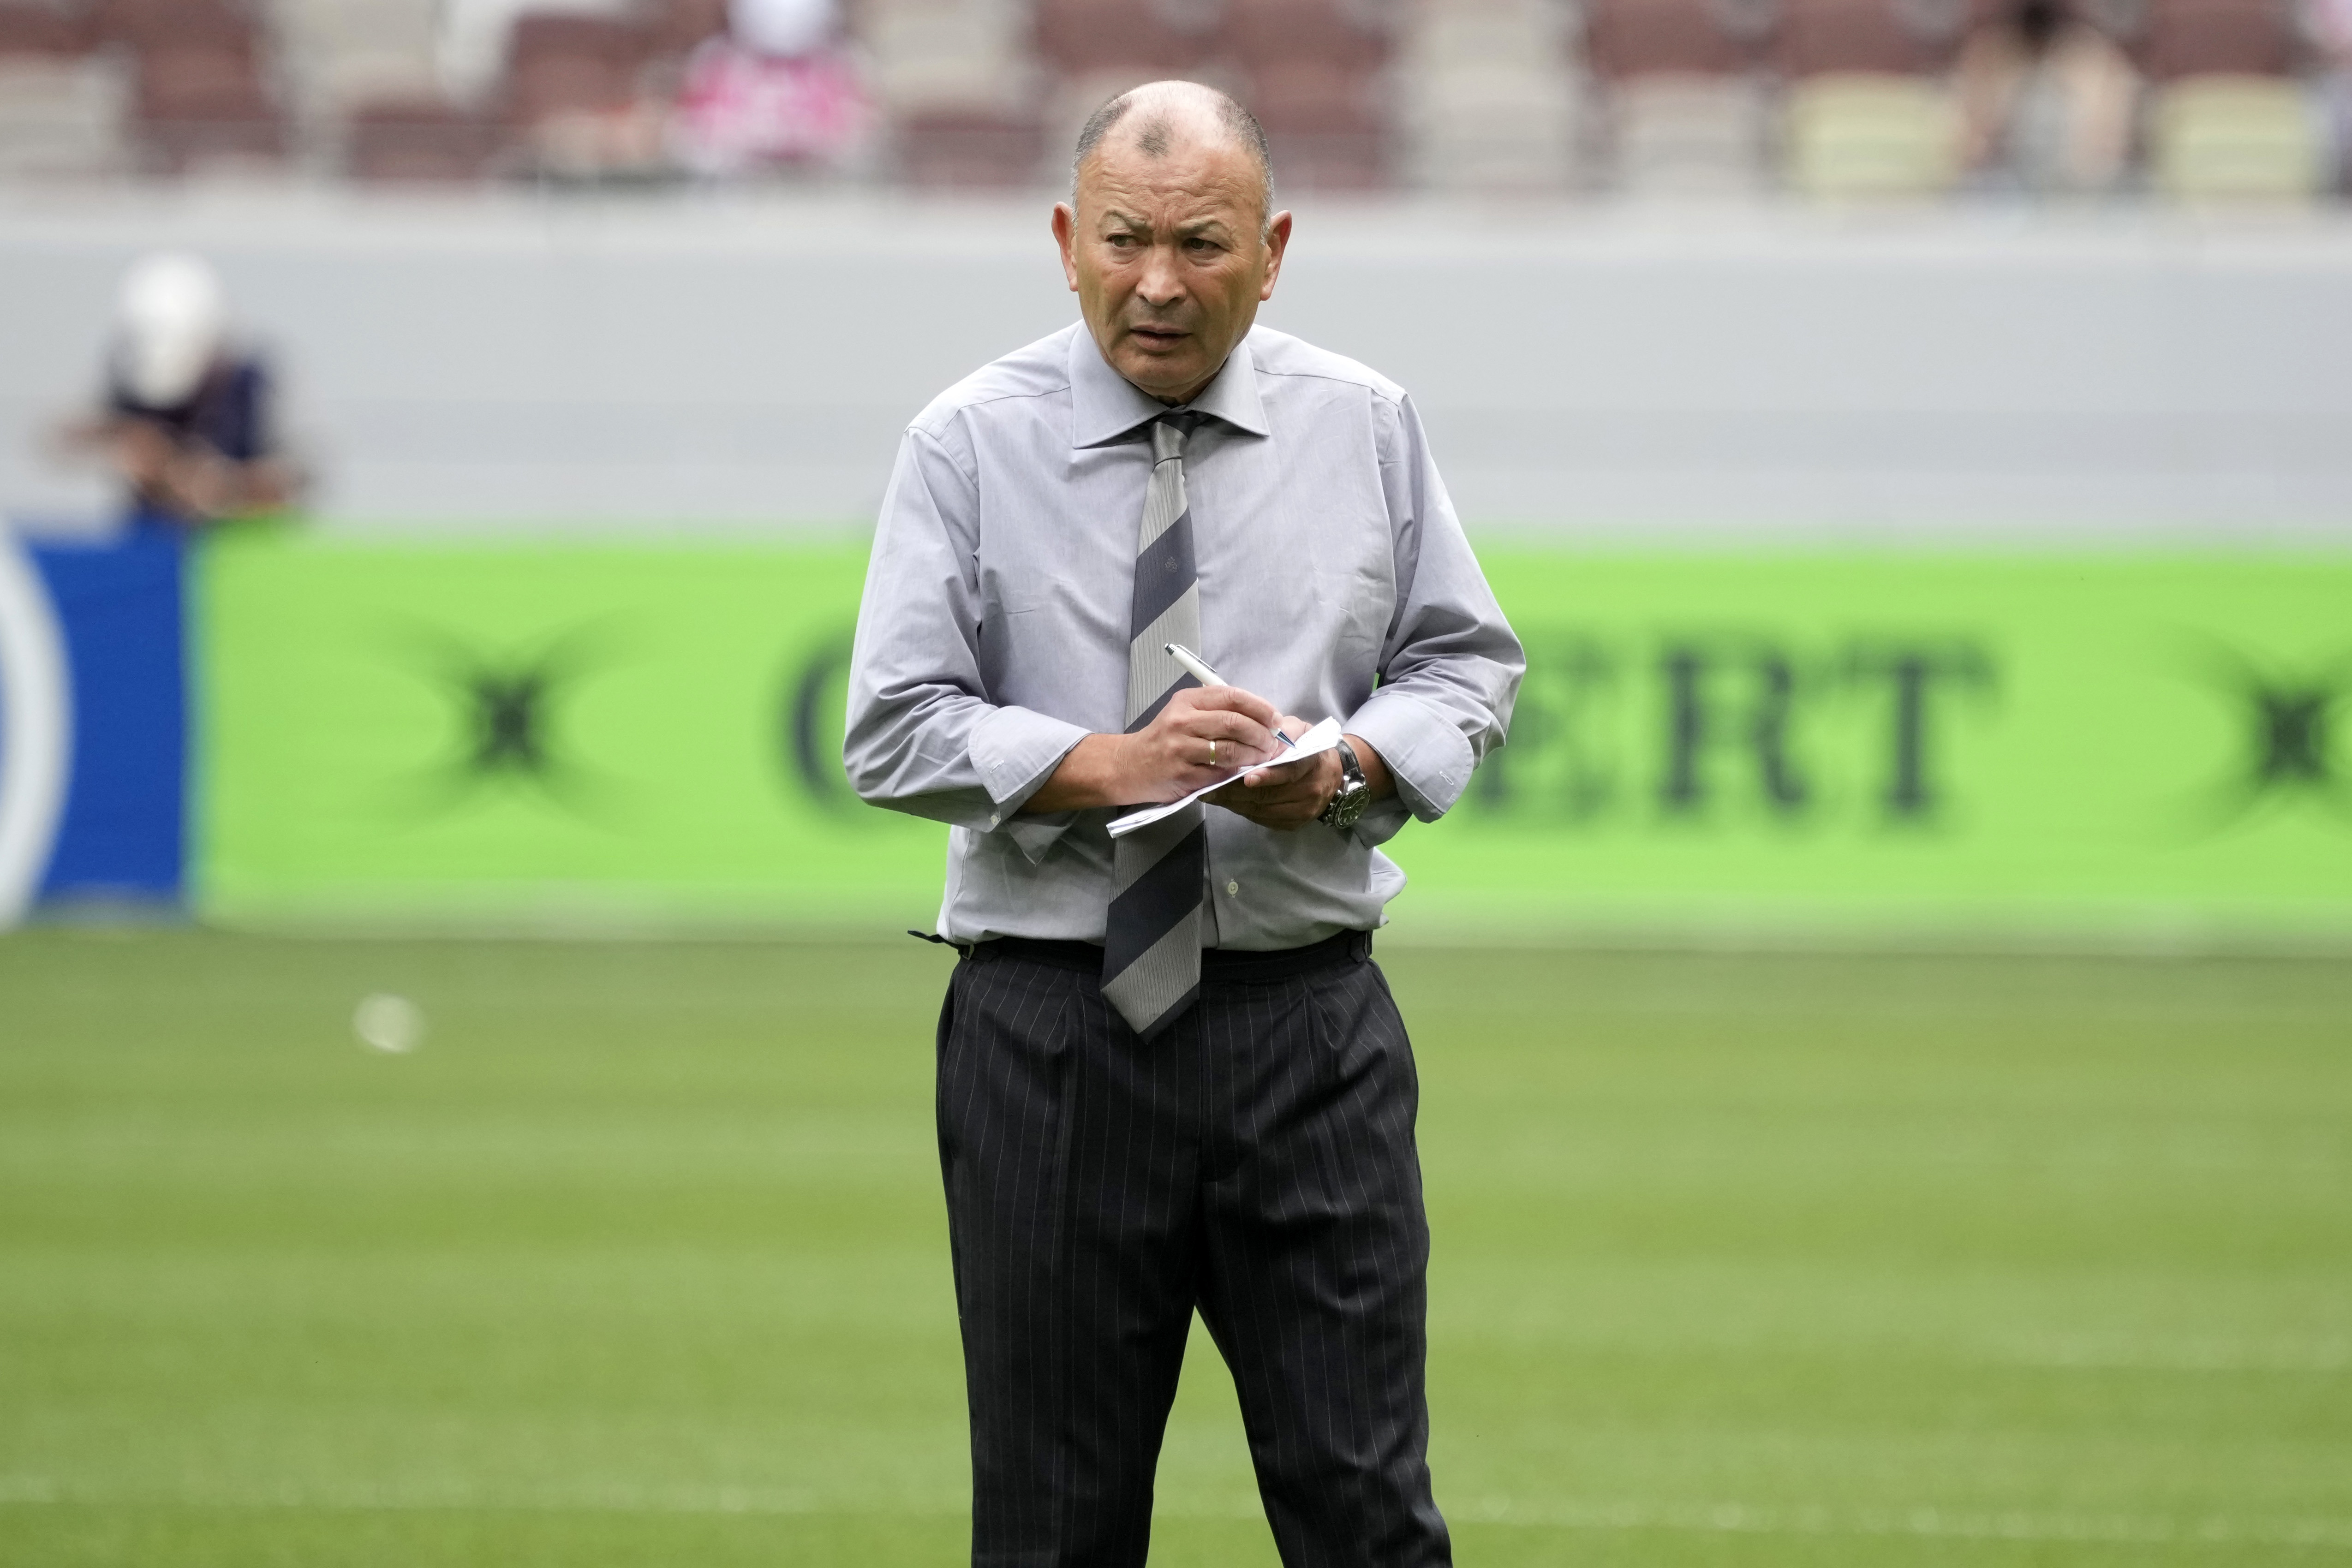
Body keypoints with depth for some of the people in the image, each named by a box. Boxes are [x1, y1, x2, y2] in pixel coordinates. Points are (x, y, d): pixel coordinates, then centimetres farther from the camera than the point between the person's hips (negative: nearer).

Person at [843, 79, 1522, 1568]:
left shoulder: (1365, 426, 7)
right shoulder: (972, 444, 0)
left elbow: (1468, 664, 11)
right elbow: (895, 729, -4)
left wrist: (1348, 765, -10)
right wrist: (1103, 766, -19)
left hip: (1311, 1017, 1)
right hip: (1053, 1035, -1)